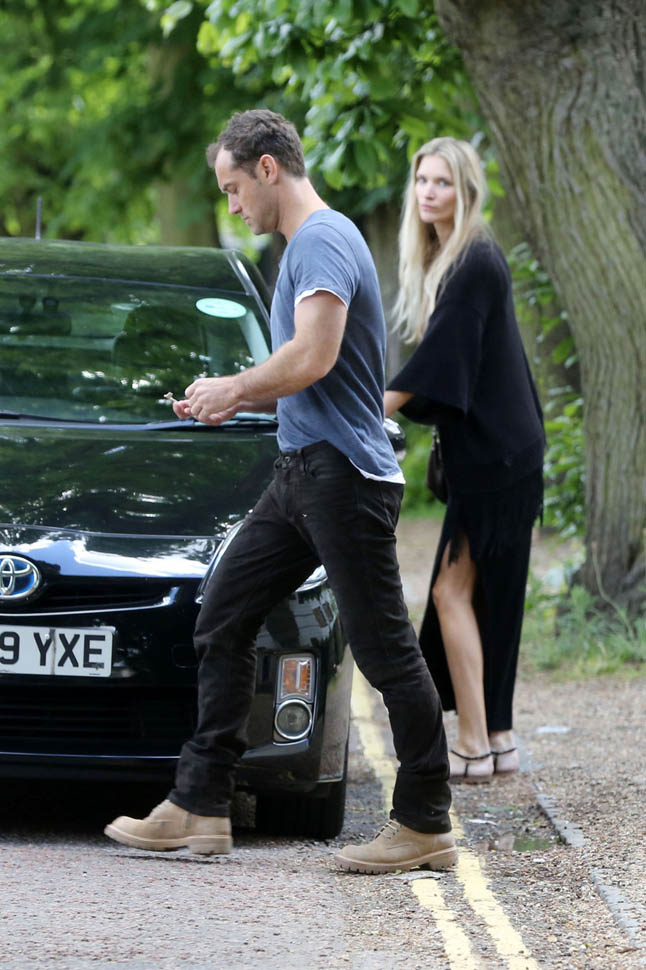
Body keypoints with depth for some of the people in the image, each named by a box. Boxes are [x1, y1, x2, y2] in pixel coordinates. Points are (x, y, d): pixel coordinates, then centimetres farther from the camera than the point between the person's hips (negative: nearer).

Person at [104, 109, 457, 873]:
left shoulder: (324, 241, -13)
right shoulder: (303, 245, 20)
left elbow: (313, 357, -25)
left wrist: (236, 389, -10)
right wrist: (236, 398, 14)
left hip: (342, 472, -11)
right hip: (301, 473, 11)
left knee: (385, 650, -5)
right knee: (222, 622, 8)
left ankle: (426, 825, 0)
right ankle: (200, 805, 10)